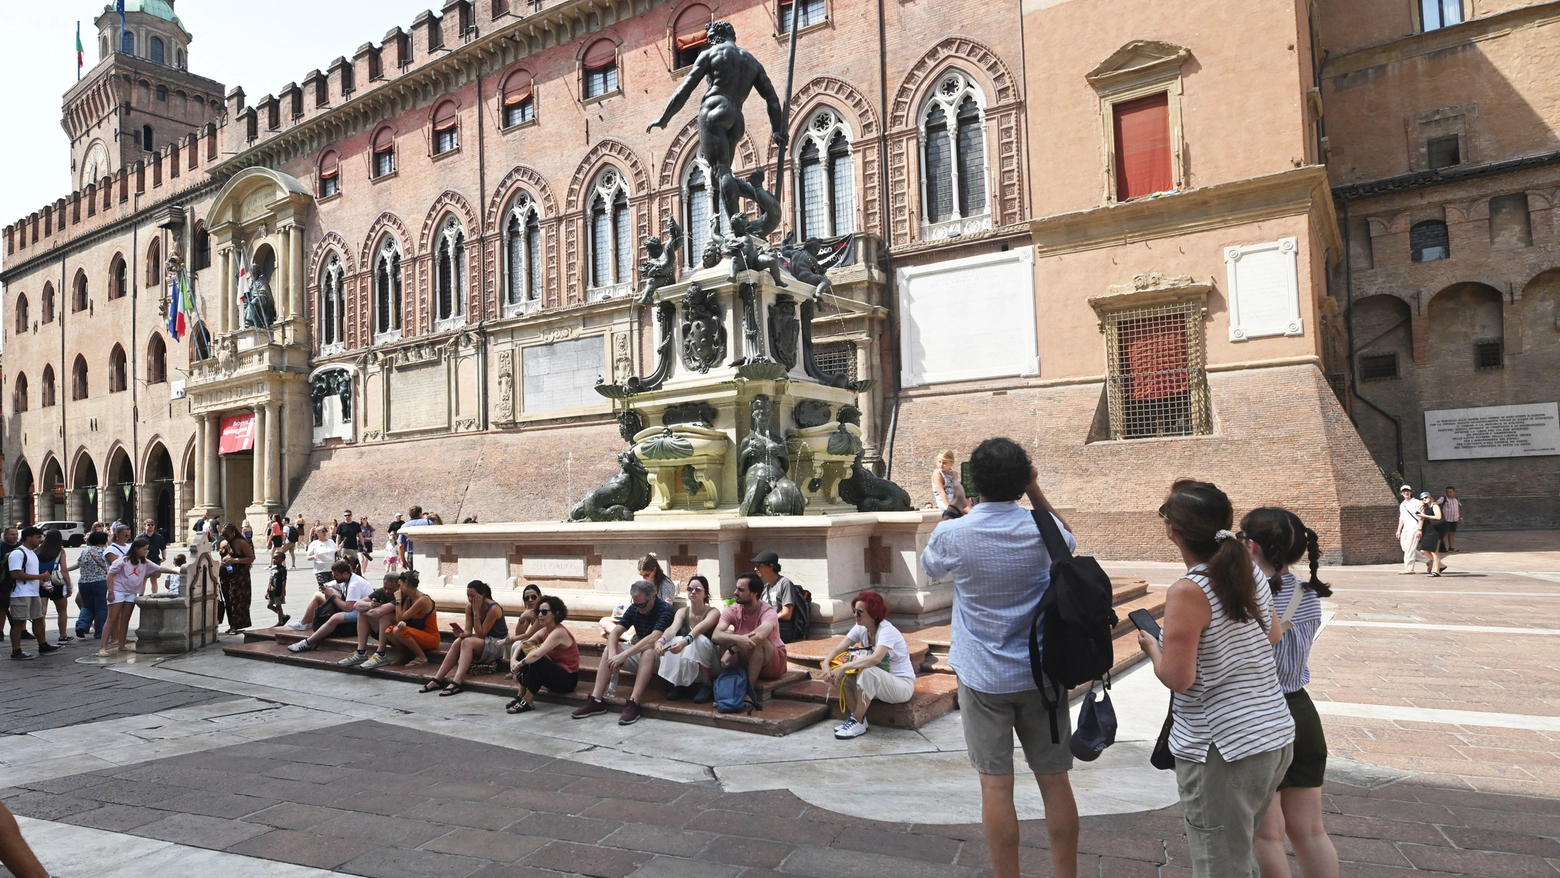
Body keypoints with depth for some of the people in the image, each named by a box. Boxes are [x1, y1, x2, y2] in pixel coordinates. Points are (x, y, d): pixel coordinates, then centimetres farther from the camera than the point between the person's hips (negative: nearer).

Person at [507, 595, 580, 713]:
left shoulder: (559, 632, -22)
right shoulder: (544, 631, 6)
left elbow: (537, 654, -31)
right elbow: (524, 644, -1)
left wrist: (519, 664, -21)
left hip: (567, 679, -9)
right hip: (554, 673, 9)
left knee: (537, 661, -29)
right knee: (526, 655, -5)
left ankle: (527, 701, -18)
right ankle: (521, 695, -7)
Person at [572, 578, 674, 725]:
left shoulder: (665, 610, -21)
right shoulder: (633, 609, -1)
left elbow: (653, 639, -35)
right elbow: (615, 632, -9)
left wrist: (623, 655, -37)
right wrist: (613, 655, -29)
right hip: (640, 655, 6)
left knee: (648, 651, -37)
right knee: (609, 650, -12)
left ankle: (633, 703, -41)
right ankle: (595, 700, -17)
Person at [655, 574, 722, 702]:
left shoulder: (713, 612, -13)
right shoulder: (682, 612, -1)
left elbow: (699, 629, -35)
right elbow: (673, 628, -22)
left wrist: (685, 641, -56)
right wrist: (661, 640, -45)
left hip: (708, 663, -3)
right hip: (685, 666, 3)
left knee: (700, 639, -33)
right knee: (675, 640, -26)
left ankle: (707, 685, -21)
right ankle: (680, 684, -15)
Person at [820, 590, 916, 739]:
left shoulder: (886, 631, -25)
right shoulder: (860, 628, -3)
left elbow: (876, 659, -42)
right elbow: (838, 649, -8)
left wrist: (844, 667, -42)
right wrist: (826, 666, -28)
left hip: (902, 685, -7)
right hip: (878, 683, 7)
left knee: (867, 672, -35)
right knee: (843, 673, -13)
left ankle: (858, 723, -20)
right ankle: (855, 717, -4)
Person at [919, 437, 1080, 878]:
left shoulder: (952, 534, -13)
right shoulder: (1042, 530, -7)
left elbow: (929, 567, 11)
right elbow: (1069, 541, 18)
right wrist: (1036, 492, 10)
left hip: (983, 677, -2)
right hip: (1041, 673, 2)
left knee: (996, 785, 4)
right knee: (1055, 779, 11)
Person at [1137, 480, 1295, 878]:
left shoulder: (1188, 591, -21)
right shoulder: (1252, 576, 3)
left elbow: (1178, 678, -20)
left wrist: (1152, 647, -2)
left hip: (1224, 749, -8)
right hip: (1276, 736, 8)